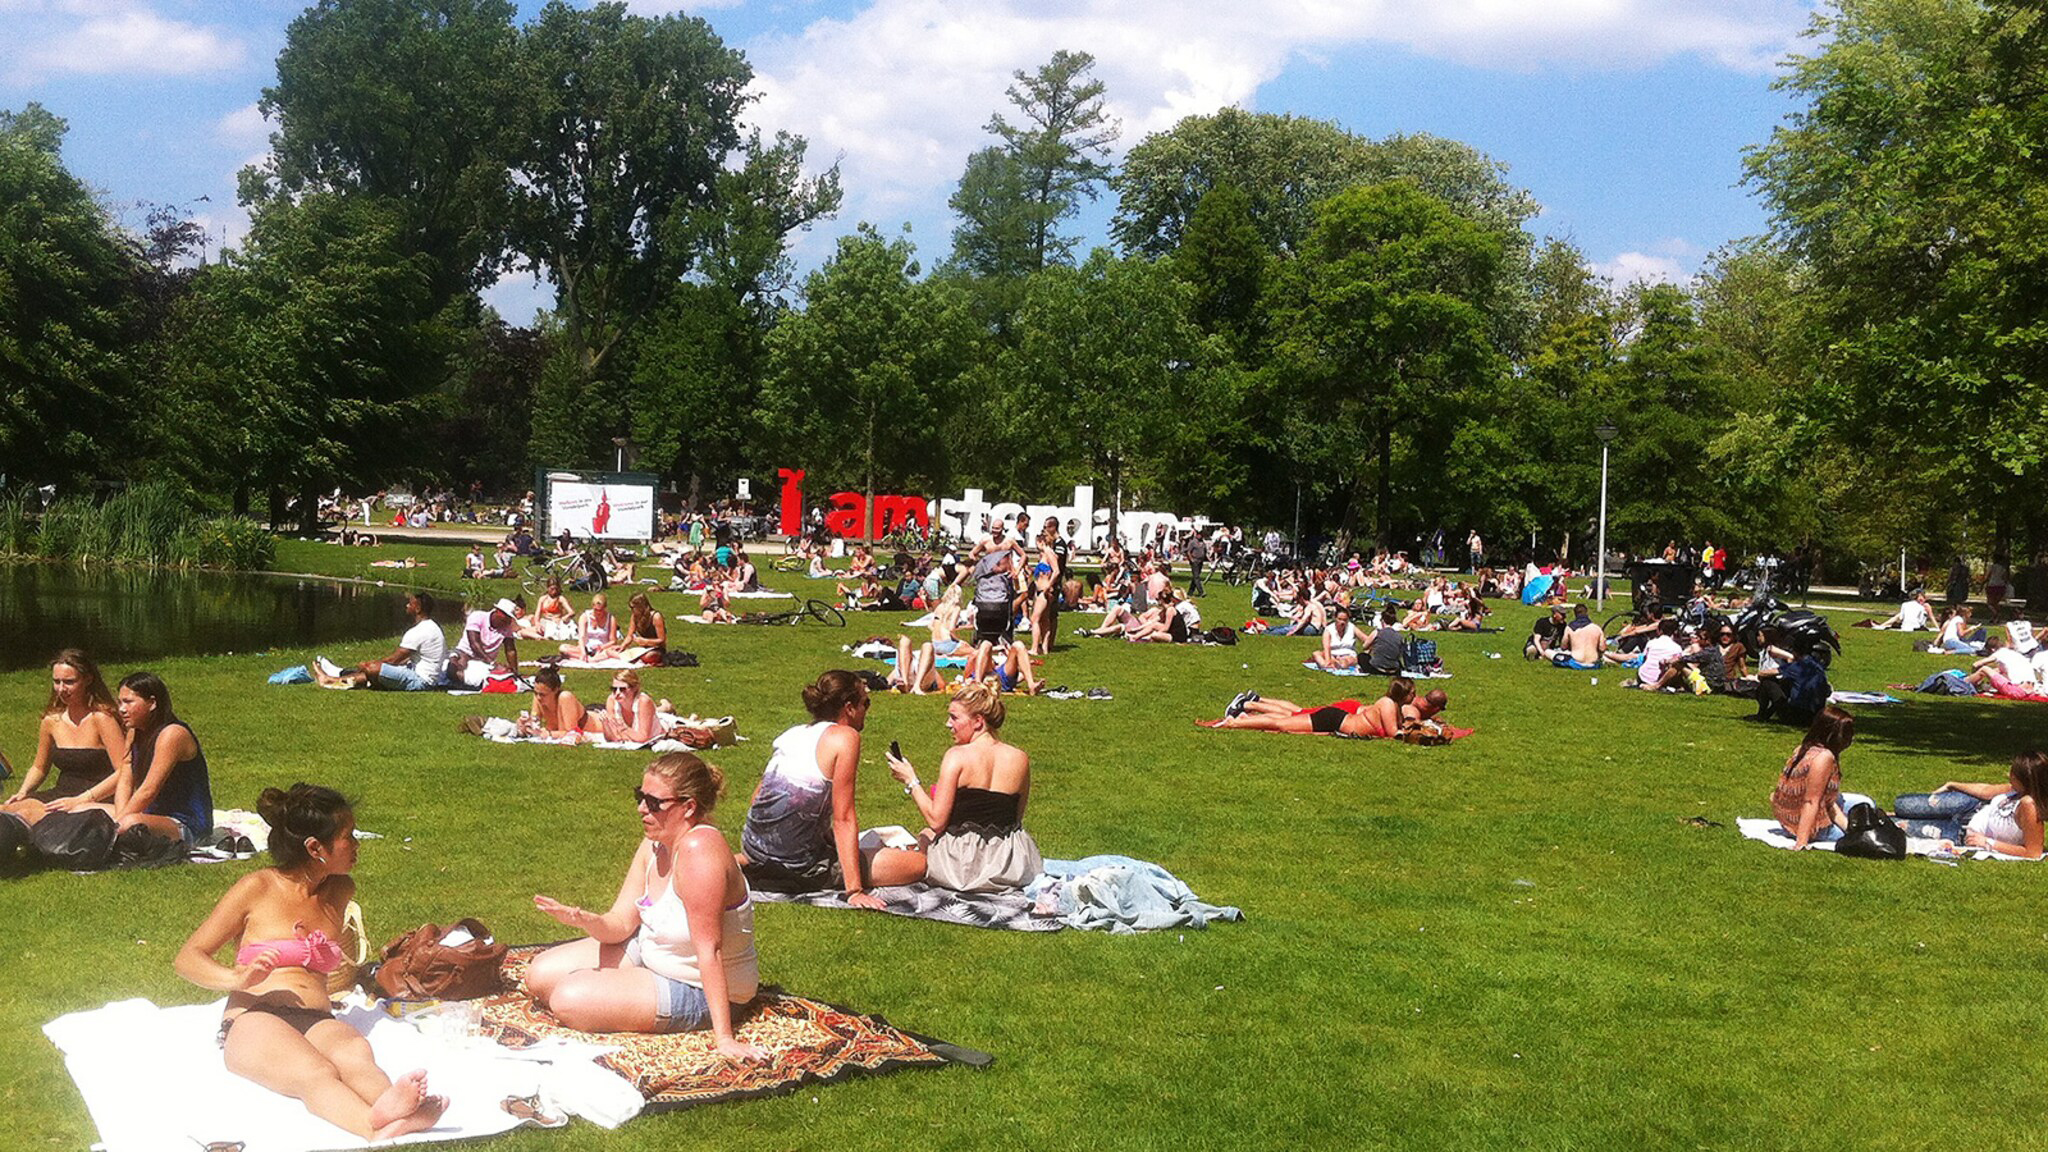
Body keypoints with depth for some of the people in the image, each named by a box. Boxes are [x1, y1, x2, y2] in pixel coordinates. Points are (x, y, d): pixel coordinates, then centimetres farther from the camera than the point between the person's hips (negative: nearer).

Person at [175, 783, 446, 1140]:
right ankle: (376, 1126, -69)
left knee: (355, 1054, -35)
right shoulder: (257, 889, 4)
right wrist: (240, 979, -15)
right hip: (253, 1020, -4)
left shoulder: (340, 891, 20)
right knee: (316, 1073, -39)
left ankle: (400, 1118, -67)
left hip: (318, 1021, 4)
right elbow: (188, 958, 1)